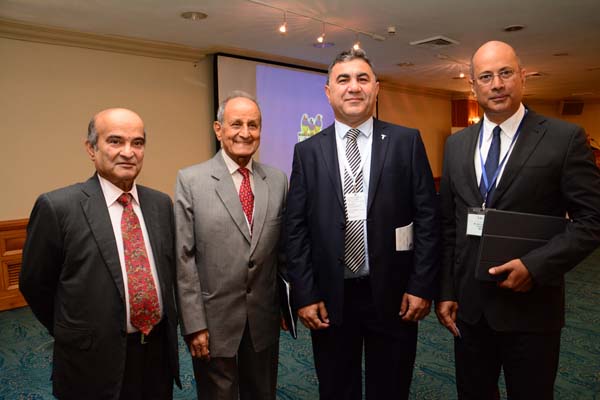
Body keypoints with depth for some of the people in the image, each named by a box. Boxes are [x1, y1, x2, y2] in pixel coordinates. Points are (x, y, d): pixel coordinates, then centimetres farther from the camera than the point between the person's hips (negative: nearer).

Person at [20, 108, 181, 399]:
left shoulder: (161, 203, 1)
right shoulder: (57, 207, -13)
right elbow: (35, 286, -4)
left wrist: (166, 328, 11)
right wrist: (75, 337, 4)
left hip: (159, 352, 4)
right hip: (95, 364, -4)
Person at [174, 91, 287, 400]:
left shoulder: (278, 180, 2)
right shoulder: (191, 180, -8)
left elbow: (283, 247, 7)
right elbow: (184, 257, -10)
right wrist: (194, 324, -11)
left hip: (265, 319, 3)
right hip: (214, 320, -3)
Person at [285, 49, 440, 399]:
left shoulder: (407, 141, 0)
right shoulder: (307, 152, 2)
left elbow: (427, 217, -2)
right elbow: (296, 229, 0)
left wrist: (422, 286, -6)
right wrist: (305, 295, -4)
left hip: (393, 295, 0)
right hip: (330, 298, 1)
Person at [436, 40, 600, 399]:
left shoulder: (566, 138, -7)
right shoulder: (456, 145, 5)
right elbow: (448, 225, 5)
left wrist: (535, 266, -19)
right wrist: (445, 291, 2)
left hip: (531, 306, -3)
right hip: (468, 305, 4)